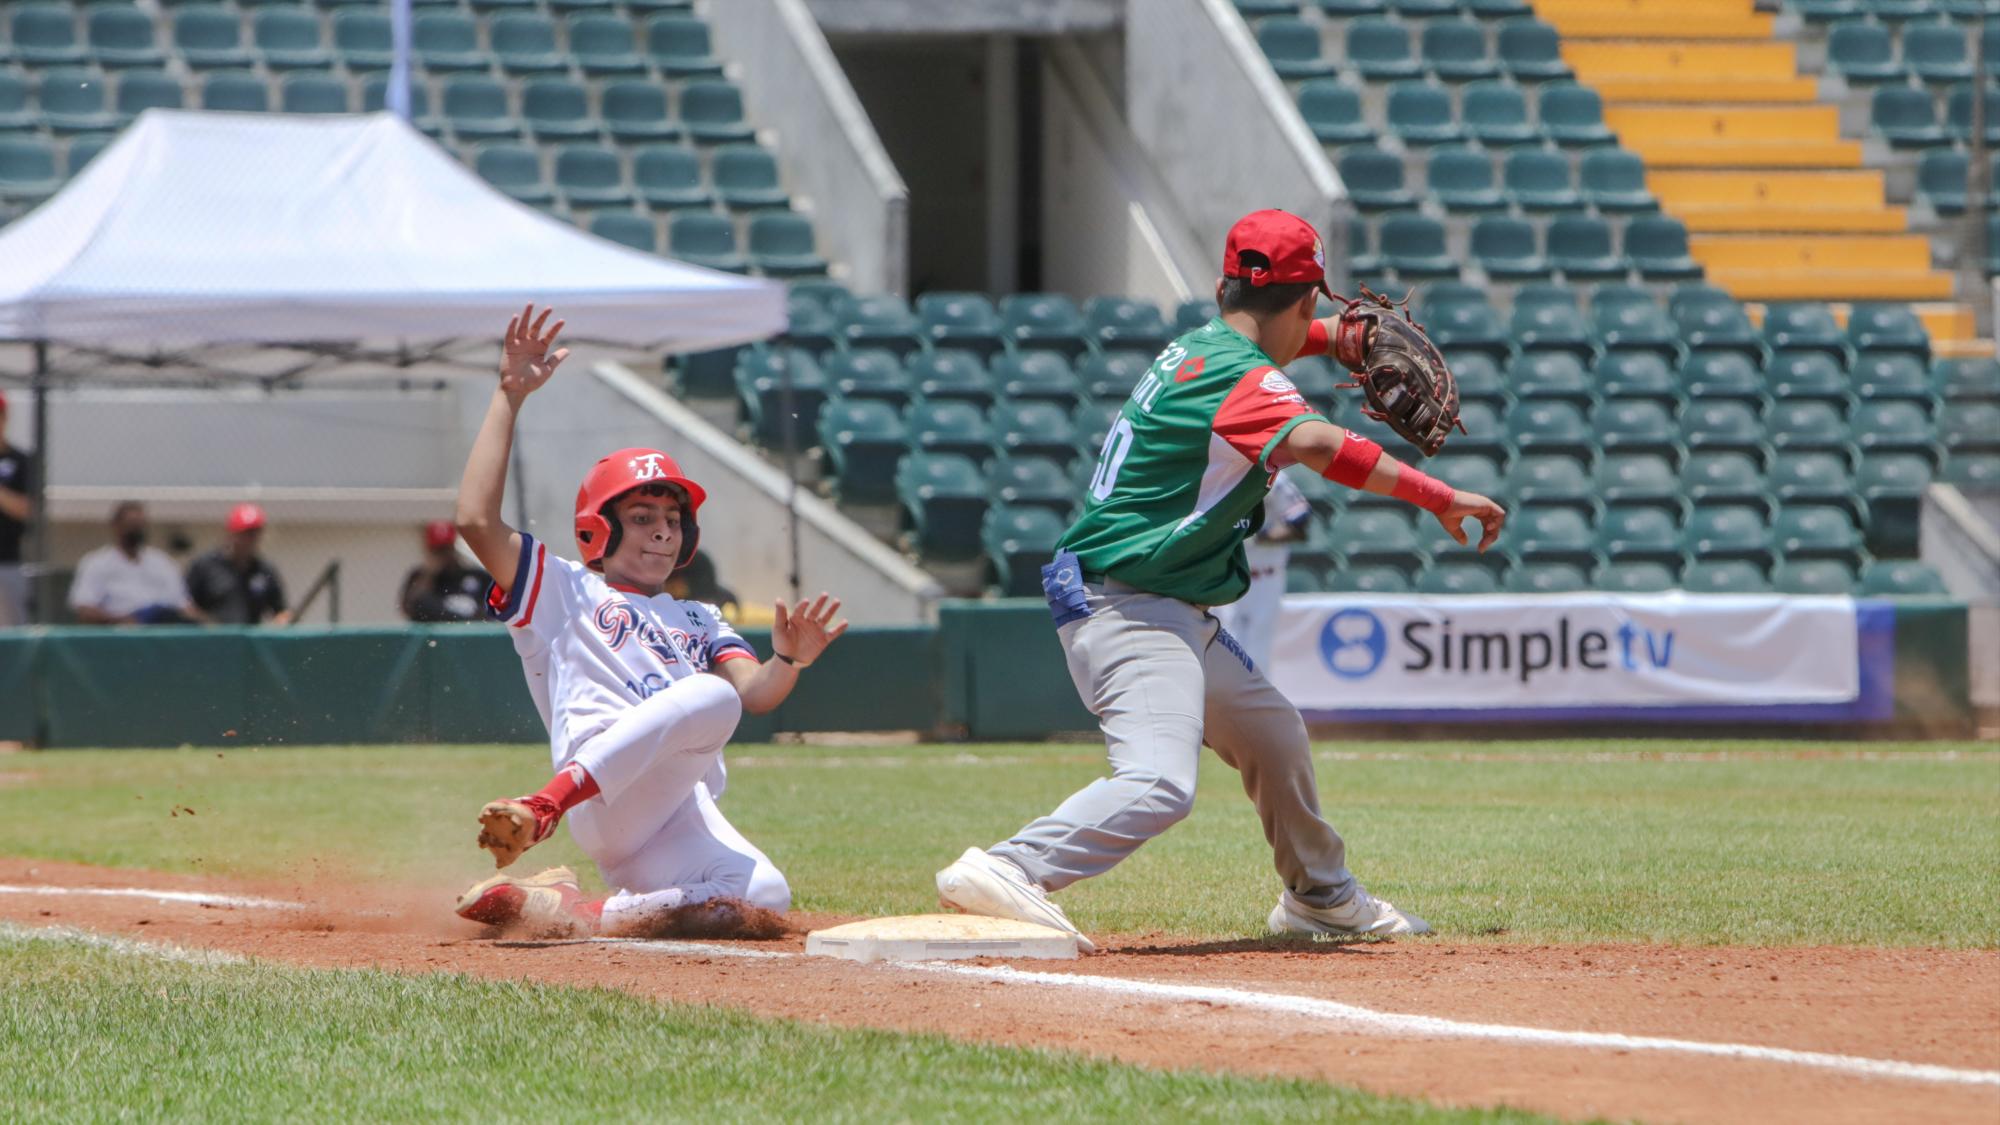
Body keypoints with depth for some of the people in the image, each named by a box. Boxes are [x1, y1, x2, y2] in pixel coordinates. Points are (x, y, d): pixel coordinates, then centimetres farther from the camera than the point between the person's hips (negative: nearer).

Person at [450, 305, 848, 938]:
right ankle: (538, 812, -38)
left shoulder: (699, 620, 35)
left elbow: (754, 691, 14)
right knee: (710, 694, -33)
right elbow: (476, 519, 4)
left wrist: (790, 661, -10)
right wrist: (509, 397, 8)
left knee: (762, 898, -26)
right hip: (598, 791, -6)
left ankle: (571, 912, -13)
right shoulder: (563, 590, 21)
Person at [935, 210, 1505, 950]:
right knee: (1159, 783, -28)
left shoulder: (1195, 348, 13)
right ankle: (1003, 874, -35)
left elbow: (1257, 339, 40)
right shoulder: (1243, 380, -17)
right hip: (1127, 609, -11)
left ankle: (1321, 897, 43)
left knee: (1275, 739, 25)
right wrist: (1440, 499, -35)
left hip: (1178, 618, 11)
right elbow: (1316, 444, -37)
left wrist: (1331, 336, 23)